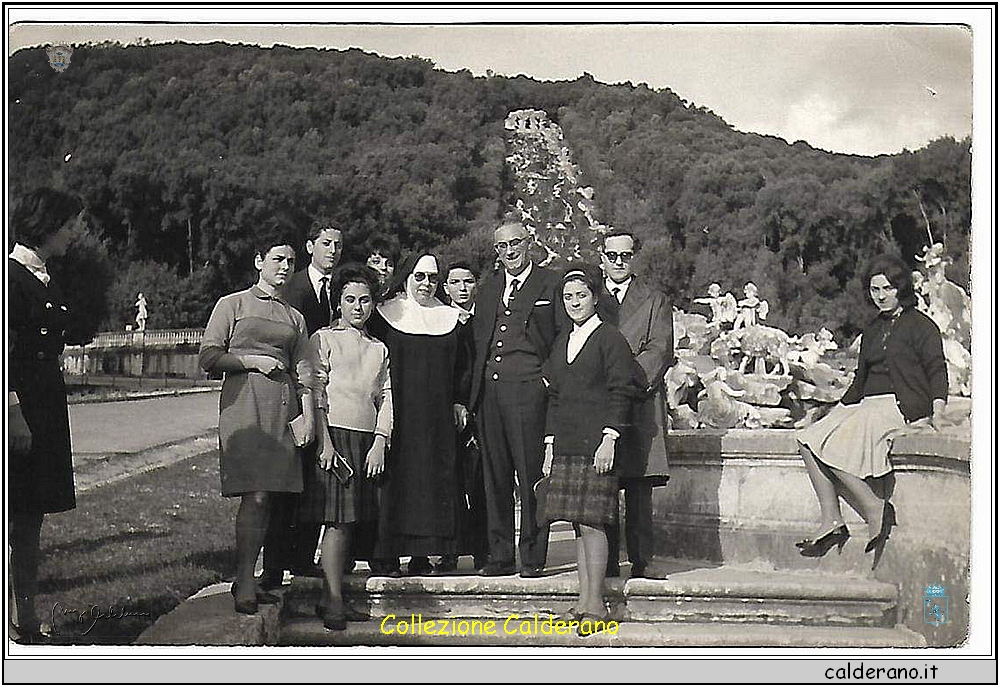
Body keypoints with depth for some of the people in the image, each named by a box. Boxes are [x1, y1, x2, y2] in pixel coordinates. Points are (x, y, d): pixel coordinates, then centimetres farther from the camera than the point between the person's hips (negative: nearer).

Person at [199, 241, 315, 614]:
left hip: (282, 407, 5)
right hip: (244, 403, -5)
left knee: (266, 497, 3)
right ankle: (245, 585, -13)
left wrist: (308, 416, 0)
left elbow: (303, 372, 12)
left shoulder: (294, 317, 19)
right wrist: (253, 361, -8)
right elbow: (208, 357, 1)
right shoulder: (232, 304, 7)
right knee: (256, 493, -15)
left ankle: (246, 580, 9)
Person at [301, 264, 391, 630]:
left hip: (368, 441, 5)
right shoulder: (324, 339, 4)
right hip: (334, 436, -5)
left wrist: (379, 443, -1)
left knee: (352, 519, 3)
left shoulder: (379, 349, 19)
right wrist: (324, 442, -13)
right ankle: (333, 600, -12)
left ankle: (330, 598, 8)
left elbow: (385, 398, 12)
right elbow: (316, 393, -4)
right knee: (338, 519, -12)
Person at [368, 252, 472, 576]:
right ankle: (387, 554, -3)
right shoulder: (385, 315, 5)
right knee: (394, 476, -6)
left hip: (437, 414, 2)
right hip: (396, 412, -2)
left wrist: (460, 402, 5)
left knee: (433, 478, -2)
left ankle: (422, 554, 1)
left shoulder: (451, 319, 13)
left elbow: (462, 366, 15)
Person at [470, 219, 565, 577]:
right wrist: (471, 393, 11)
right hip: (489, 391, 6)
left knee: (532, 475, -5)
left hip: (528, 389, -5)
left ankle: (533, 557, 2)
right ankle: (500, 556, 13)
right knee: (495, 477, 7)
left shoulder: (551, 285, 3)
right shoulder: (487, 290, 20)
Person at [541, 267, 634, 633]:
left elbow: (620, 392, -7)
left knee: (591, 521, -9)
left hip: (596, 443, -7)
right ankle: (583, 601, 9)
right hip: (566, 444, 7)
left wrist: (609, 439, -15)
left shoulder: (610, 338, -3)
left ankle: (596, 603, -6)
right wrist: (550, 444, 13)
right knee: (578, 523, 6)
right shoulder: (562, 342, 17)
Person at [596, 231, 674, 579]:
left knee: (639, 489, -3)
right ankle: (606, 561, 2)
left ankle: (641, 560, 0)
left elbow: (660, 350, 0)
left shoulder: (655, 302, 13)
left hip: (639, 404, -1)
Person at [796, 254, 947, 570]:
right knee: (809, 440, -15)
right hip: (869, 404, 8)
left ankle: (877, 512, -18)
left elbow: (937, 371, -6)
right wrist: (836, 411, 20)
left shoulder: (920, 325, 1)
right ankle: (831, 522, -19)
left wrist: (937, 411, -20)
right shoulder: (872, 330, 23)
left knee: (835, 445, -27)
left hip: (905, 405, -8)